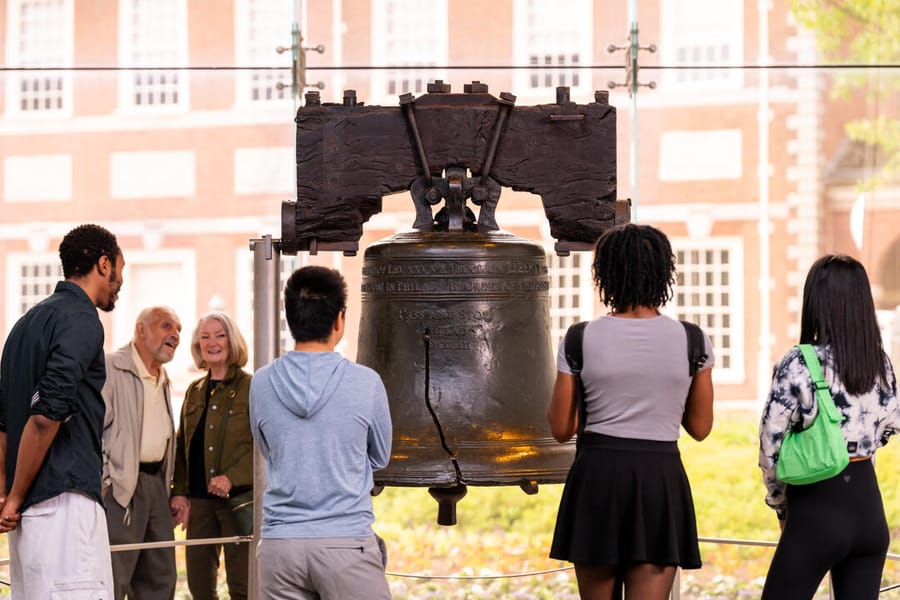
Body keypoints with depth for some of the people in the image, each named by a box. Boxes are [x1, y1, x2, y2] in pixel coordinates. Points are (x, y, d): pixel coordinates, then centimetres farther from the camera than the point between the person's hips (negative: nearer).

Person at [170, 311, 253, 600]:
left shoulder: (252, 388, -2)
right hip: (199, 500, 6)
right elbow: (181, 446, 18)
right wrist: (179, 492, 6)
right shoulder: (194, 392, 16)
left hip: (239, 498, -6)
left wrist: (233, 478, -18)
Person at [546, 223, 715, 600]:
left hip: (597, 474, 0)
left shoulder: (581, 339, -4)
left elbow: (560, 428, 2)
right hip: (661, 478, 0)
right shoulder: (692, 341, -1)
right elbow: (700, 427, 8)